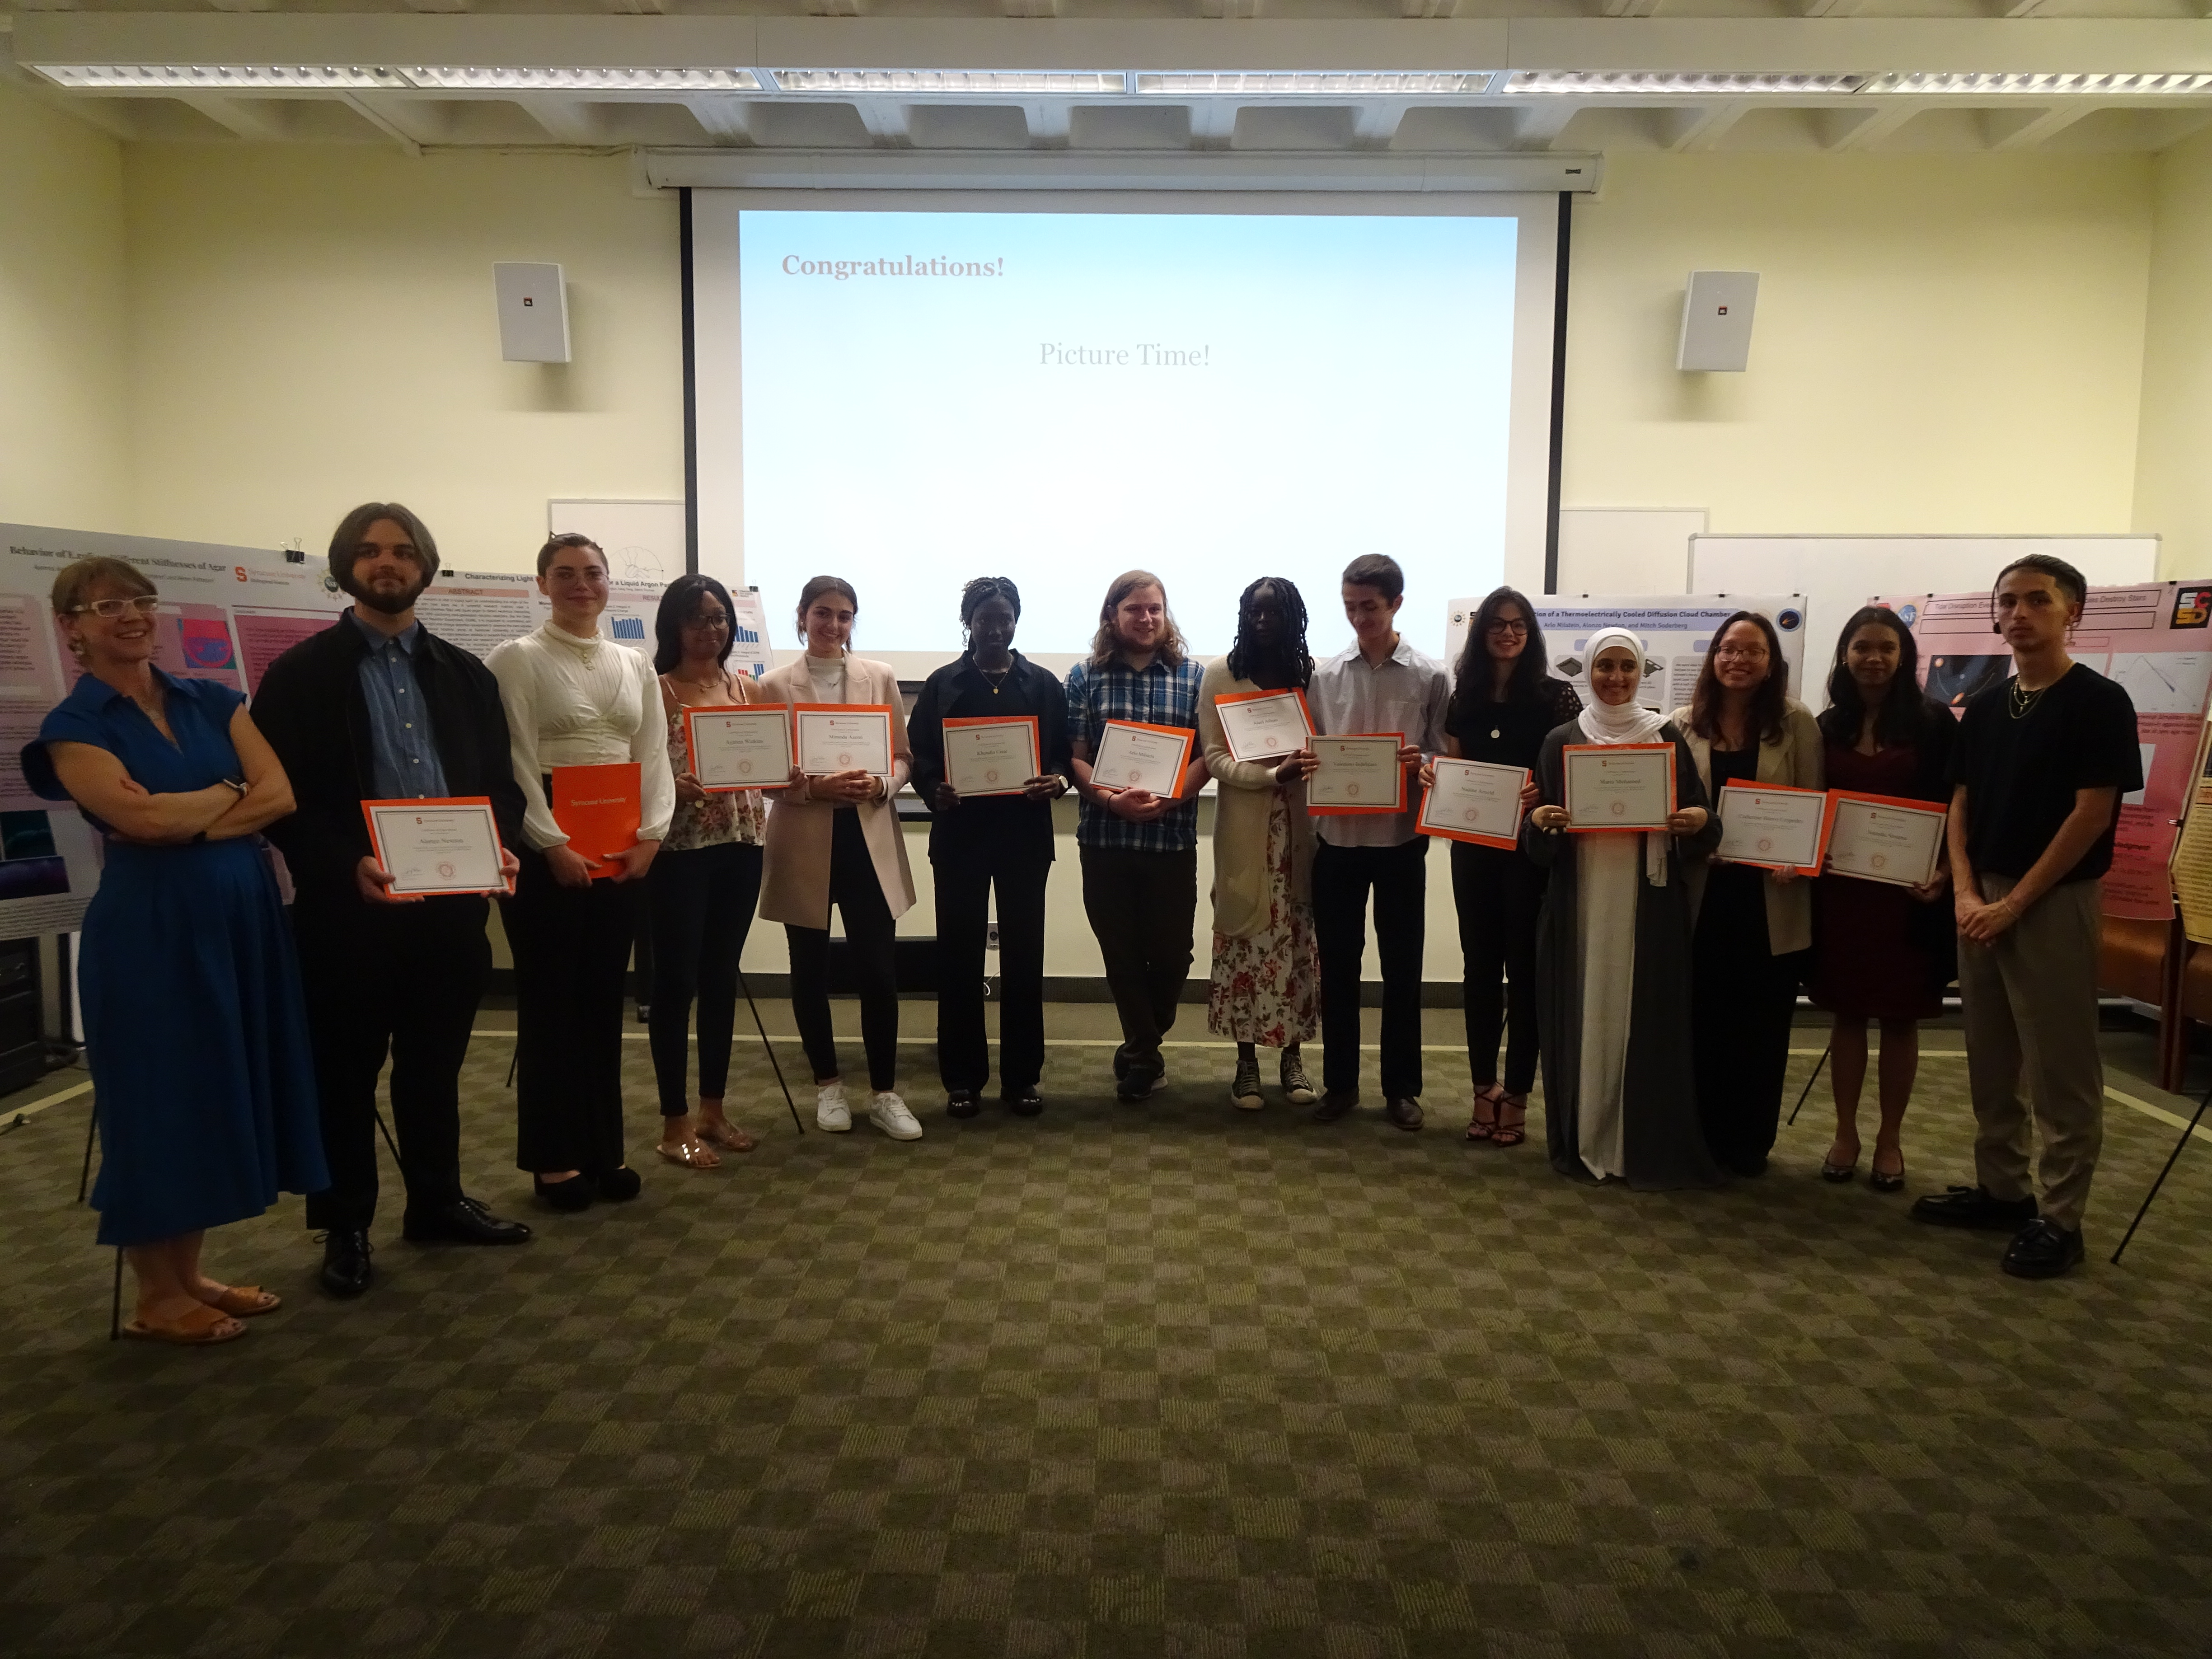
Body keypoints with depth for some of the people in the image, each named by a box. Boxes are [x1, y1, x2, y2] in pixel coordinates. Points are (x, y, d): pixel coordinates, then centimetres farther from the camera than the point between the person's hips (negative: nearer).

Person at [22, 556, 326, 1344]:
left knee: (221, 1091, 11)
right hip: (150, 926, -5)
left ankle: (191, 1275, 25)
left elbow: (280, 797, -3)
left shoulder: (214, 702, 9)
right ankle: (156, 1298, 18)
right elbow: (145, 819, -18)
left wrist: (185, 823, -13)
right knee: (159, 1097, 3)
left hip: (242, 914, 5)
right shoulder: (72, 726, -4)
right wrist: (228, 790, -4)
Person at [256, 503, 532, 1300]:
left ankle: (437, 1203, 30)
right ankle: (345, 1227, 21)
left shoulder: (464, 673, 11)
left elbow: (500, 779, 12)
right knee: (346, 1071, 8)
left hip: (452, 902, 4)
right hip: (347, 906, -3)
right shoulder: (302, 673, -1)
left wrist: (501, 845, -7)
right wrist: (347, 864, -20)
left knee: (435, 1063, 15)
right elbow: (281, 795, -7)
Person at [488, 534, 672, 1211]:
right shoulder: (517, 659, -3)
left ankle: (604, 1148, 20)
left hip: (624, 849, 5)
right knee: (550, 1000, 3)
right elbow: (516, 763, -9)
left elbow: (655, 755, 7)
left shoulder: (635, 664, 12)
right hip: (547, 848, -4)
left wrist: (651, 833, -6)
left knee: (605, 998, 11)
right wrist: (554, 845, -16)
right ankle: (554, 1156, 14)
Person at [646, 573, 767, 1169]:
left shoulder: (746, 688, 11)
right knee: (677, 980, -1)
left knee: (722, 977, 12)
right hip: (678, 849, -5)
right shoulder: (656, 691, -5)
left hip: (741, 845, 5)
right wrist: (675, 789, -26)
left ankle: (713, 1108, 23)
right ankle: (675, 1123, 8)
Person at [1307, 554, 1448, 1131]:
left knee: (1402, 968, 7)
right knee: (1337, 966, 9)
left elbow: (1444, 757, -1)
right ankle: (1340, 1082, 22)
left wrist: (1422, 760, -22)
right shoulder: (1325, 676, 4)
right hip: (1338, 838, 2)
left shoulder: (1429, 677, -1)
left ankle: (1401, 1087, 20)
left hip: (1401, 839, -1)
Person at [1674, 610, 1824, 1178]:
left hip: (1772, 900, -1)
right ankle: (1704, 1135, 19)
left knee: (1761, 1024, 8)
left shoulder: (1797, 723, 0)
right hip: (1704, 894, 1)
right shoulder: (1685, 724, 4)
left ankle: (1749, 1142, 21)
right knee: (1704, 1021, 5)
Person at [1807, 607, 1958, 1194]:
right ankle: (1845, 1133, 21)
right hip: (1839, 890, 2)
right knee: (1845, 1014, 9)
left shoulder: (1933, 722, -2)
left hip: (1908, 892, -2)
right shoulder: (1827, 727, 7)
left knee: (1900, 1018, 7)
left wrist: (1947, 870, -17)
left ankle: (1890, 1139, 19)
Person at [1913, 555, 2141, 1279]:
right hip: (1981, 902, 6)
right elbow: (1961, 806, 9)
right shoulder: (1983, 708, 10)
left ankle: (2059, 1219, 10)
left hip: (2055, 902, -6)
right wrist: (1965, 893, -6)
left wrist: (2014, 903, -14)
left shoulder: (2098, 702, -8)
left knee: (2060, 1070, 1)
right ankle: (1999, 1189, 26)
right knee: (1989, 1061, 13)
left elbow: (2091, 815, -13)